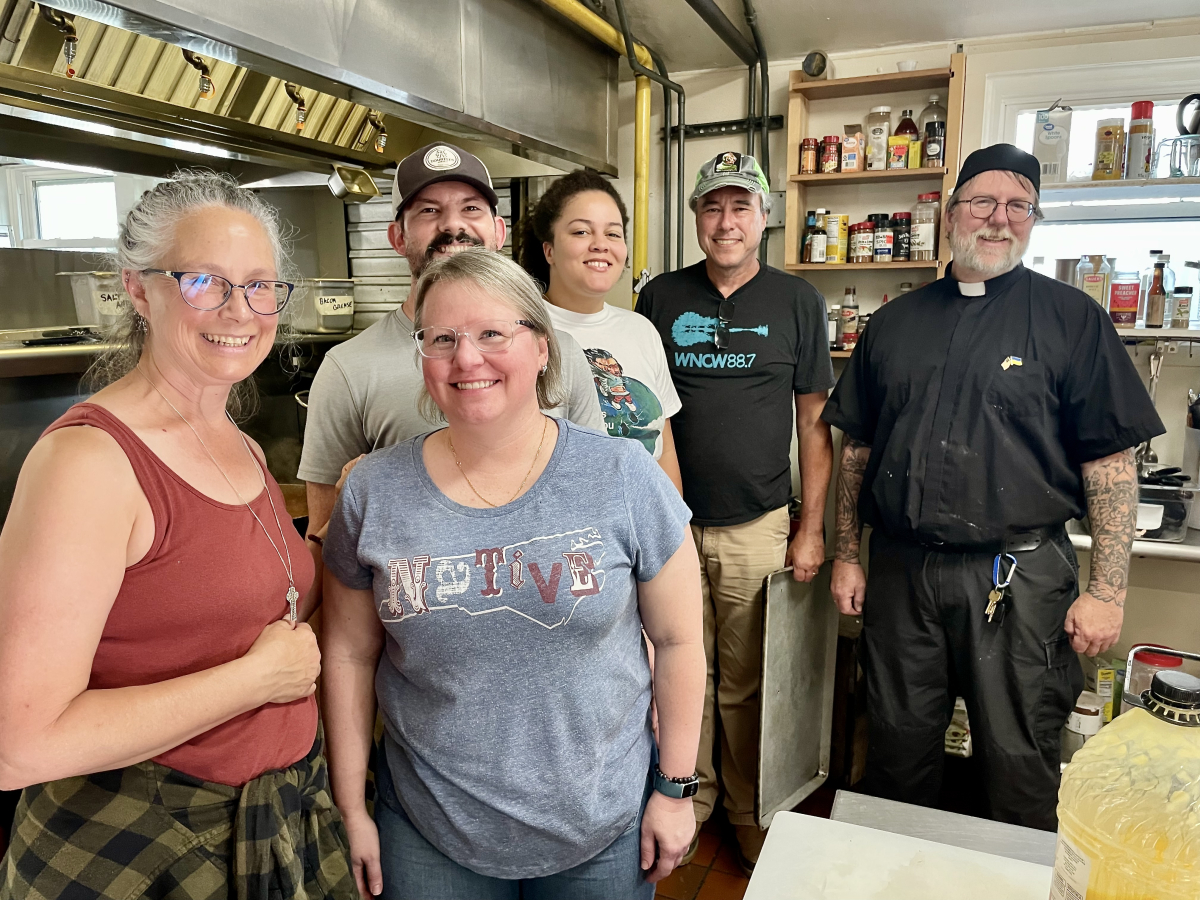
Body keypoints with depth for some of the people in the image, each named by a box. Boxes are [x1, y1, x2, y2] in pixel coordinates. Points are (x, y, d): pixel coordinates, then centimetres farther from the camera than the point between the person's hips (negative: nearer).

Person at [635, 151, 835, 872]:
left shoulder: (798, 302, 2)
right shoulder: (660, 299, 4)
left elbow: (814, 423, 3)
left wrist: (813, 529, -1)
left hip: (758, 526, -1)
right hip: (672, 522, 1)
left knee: (747, 684, 10)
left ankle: (750, 810, 31)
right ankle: (691, 795, 33)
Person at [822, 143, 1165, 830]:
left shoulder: (1073, 319, 1)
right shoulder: (895, 322, 9)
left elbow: (1111, 462, -3)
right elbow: (857, 447, 12)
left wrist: (1108, 590, -9)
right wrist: (846, 554, 9)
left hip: (1020, 580, -2)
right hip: (901, 571, 3)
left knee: (1022, 764, 7)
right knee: (900, 747, 15)